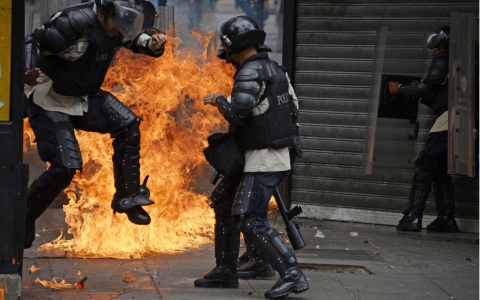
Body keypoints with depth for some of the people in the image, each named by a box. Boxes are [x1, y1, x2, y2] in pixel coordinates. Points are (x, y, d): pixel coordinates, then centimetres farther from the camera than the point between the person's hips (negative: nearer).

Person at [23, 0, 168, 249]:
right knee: (65, 166, -16)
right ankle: (19, 221, 1)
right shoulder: (74, 22, -29)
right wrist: (28, 73, -48)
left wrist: (153, 44, -8)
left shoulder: (115, 25, -5)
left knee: (127, 125, -11)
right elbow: (32, 42, -28)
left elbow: (134, 39, 16)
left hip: (84, 97, 7)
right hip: (49, 99, -7)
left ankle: (127, 197, 0)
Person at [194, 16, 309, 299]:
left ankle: (292, 275, -16)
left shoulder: (250, 73, -16)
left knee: (250, 219, -13)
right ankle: (225, 270, 21)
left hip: (263, 160, -10)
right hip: (277, 155, 10)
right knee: (224, 202, 16)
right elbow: (293, 109, 15)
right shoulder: (276, 69, 12)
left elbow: (237, 114, -27)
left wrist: (219, 100, -7)